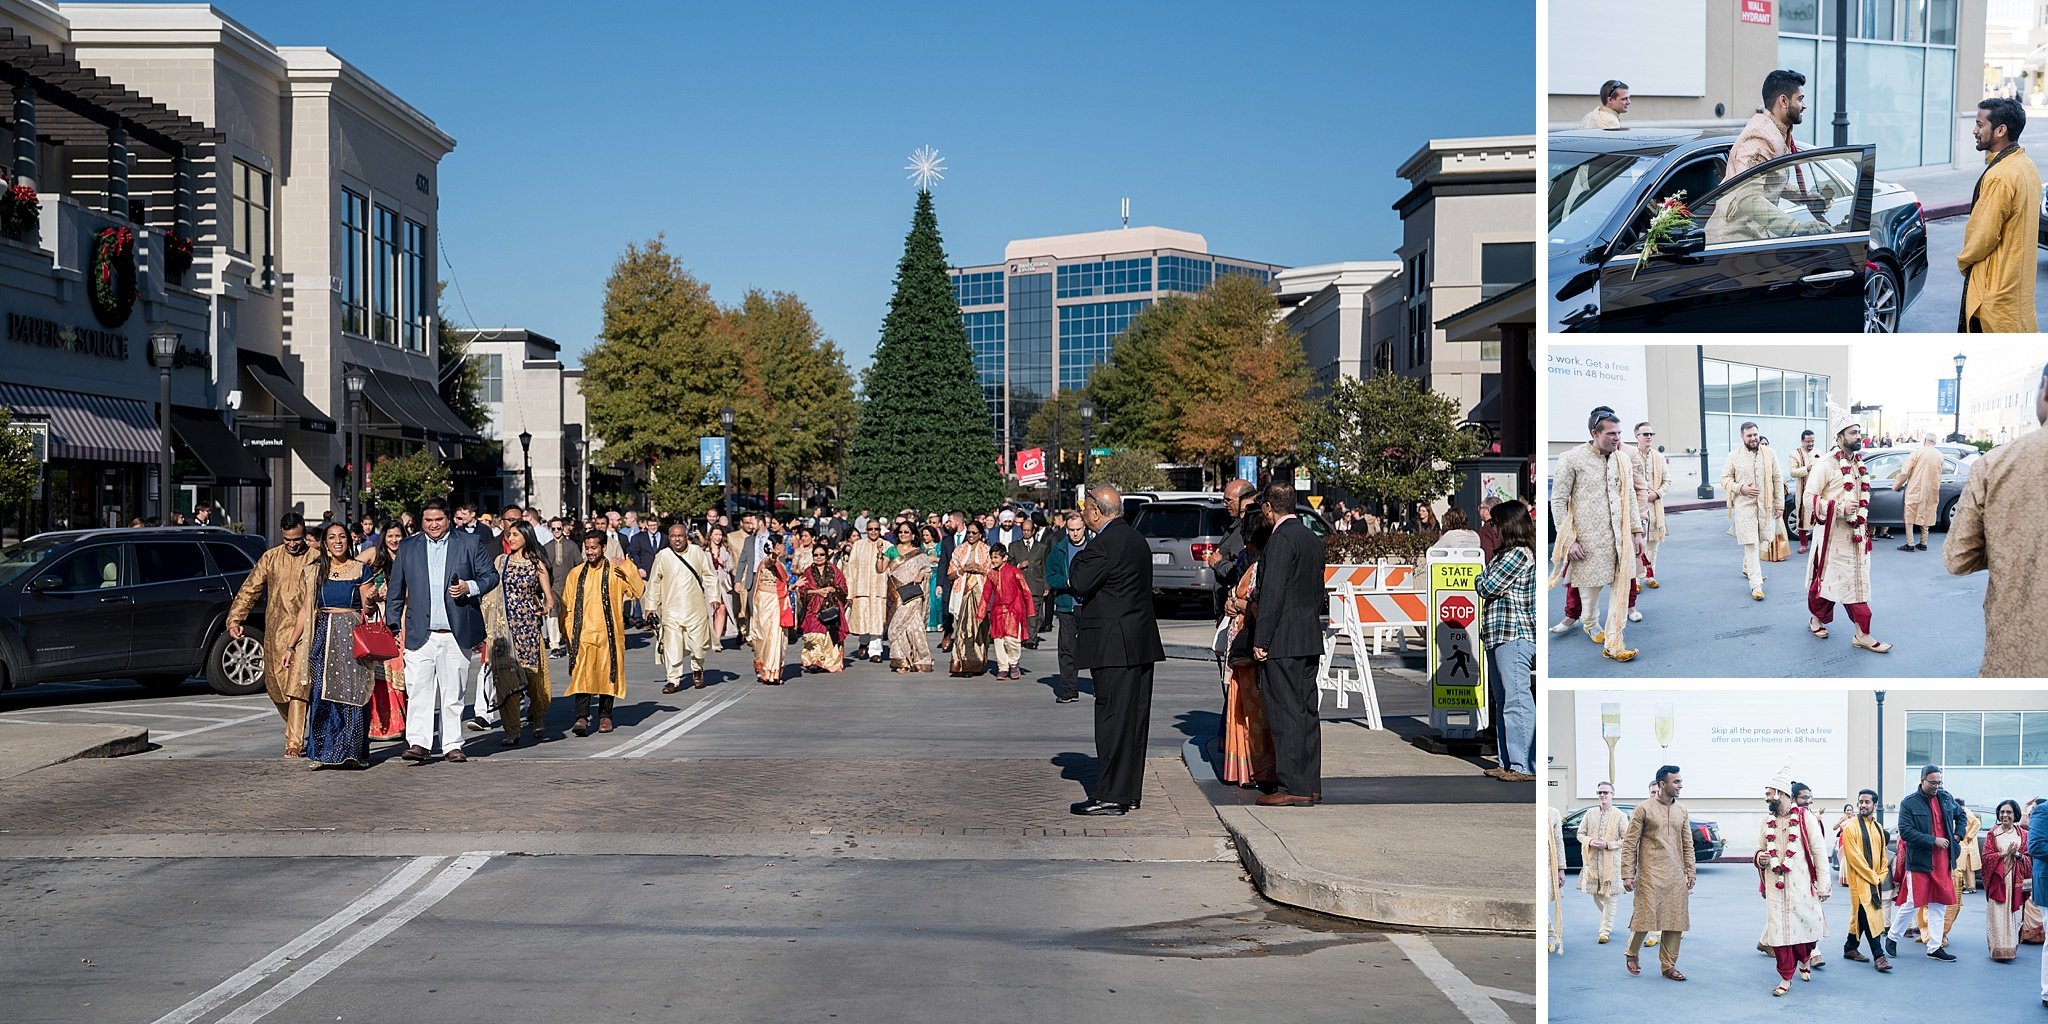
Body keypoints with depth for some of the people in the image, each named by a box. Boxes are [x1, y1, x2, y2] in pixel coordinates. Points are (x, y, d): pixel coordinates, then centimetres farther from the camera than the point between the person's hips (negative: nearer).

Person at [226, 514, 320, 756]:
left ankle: (294, 743, -14)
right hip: (274, 632, 5)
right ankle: (298, 733, 31)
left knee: (297, 686, -14)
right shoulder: (270, 558, 10)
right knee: (276, 687, 11)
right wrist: (235, 619, -1)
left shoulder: (316, 559, -1)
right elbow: (250, 589, 11)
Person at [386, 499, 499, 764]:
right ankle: (418, 743, -9)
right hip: (420, 633, 1)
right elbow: (396, 591, 14)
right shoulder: (407, 547, 11)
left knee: (453, 692, 4)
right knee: (419, 690, -8)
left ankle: (453, 745, 10)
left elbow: (491, 575, 8)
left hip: (457, 633, -1)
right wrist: (392, 626, 8)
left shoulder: (469, 542, 6)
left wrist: (469, 588, -11)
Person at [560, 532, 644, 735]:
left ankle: (605, 716, 18)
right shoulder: (576, 574, 9)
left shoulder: (615, 571, 1)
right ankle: (582, 718, -13)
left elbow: (639, 591, -9)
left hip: (608, 634, -1)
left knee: (607, 675, 6)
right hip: (583, 633, 1)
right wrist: (569, 634, 4)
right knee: (582, 676, -10)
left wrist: (628, 569, -19)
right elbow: (567, 606, 11)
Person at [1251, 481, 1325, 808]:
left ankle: (1293, 787, -6)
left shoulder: (1280, 540, -14)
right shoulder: (1313, 539, 14)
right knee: (1307, 711, 11)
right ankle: (1310, 784, 15)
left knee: (1286, 713, -6)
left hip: (1282, 642, -9)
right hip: (1310, 640, 9)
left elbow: (1273, 594, -18)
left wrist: (1261, 641, -15)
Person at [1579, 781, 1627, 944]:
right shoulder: (1590, 813, 9)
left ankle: (1605, 930, -2)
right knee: (1595, 895, 10)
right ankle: (1608, 920, 34)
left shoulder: (1619, 815, -3)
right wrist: (1590, 841, -8)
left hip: (1612, 861, -4)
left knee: (1610, 896, -5)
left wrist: (1608, 844, -16)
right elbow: (1580, 834, 12)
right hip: (1592, 860, 4)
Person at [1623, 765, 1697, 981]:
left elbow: (1687, 845, 15)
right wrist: (1627, 874, -9)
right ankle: (1632, 954, 21)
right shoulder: (1644, 809, -5)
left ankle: (1668, 965, 13)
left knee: (1675, 921, 3)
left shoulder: (1682, 811, 11)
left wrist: (1690, 873, 9)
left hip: (1676, 875, 5)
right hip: (1650, 873, -5)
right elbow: (1629, 843, -5)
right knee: (1644, 915, -3)